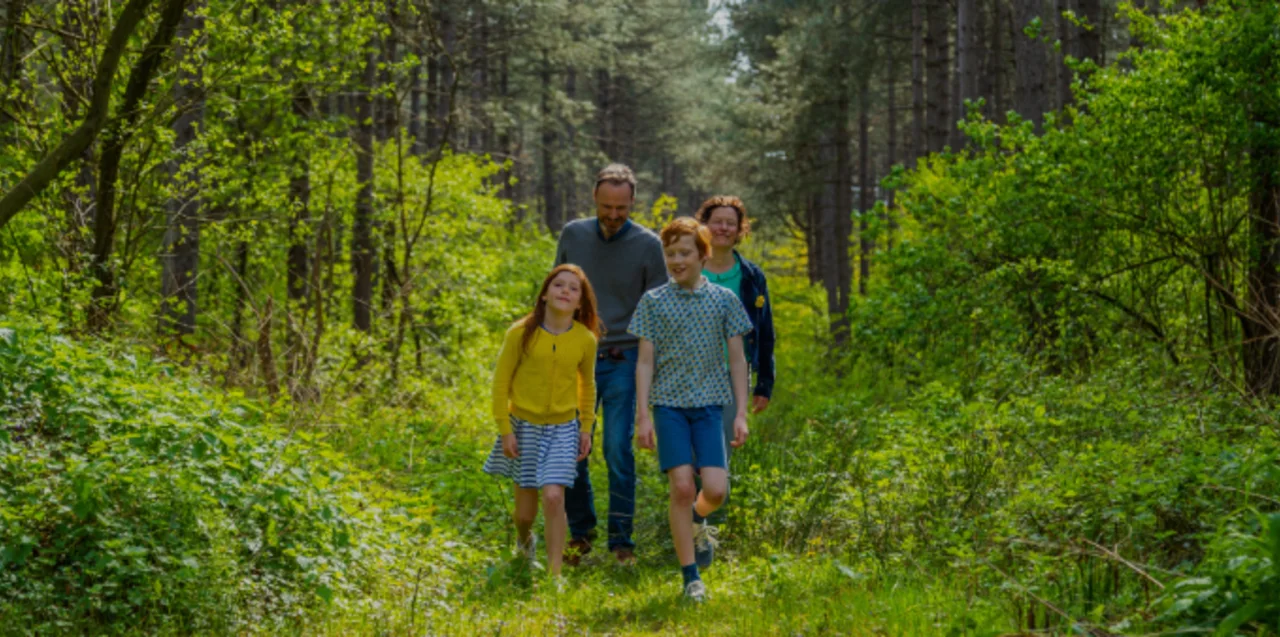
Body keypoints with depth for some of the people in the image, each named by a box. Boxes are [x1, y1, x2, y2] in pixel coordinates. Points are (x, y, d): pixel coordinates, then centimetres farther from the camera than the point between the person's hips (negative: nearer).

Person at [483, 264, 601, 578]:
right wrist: (505, 430, -8)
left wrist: (586, 428, 10)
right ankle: (524, 540, 43)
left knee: (553, 497, -16)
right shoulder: (521, 333, -12)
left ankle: (555, 573, -8)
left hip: (563, 428, 1)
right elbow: (501, 382, -5)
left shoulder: (585, 340, -4)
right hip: (524, 426, 0)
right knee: (525, 509, 7)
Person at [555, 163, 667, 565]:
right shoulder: (573, 235, 5)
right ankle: (580, 532, 19)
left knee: (618, 450, -7)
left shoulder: (647, 245, -2)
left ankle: (621, 539, 4)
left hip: (622, 362, -2)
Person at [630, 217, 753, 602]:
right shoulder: (654, 302, 4)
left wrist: (741, 414, 1)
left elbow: (737, 360, 6)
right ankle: (690, 576, 0)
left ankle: (696, 520, 27)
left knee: (715, 489, -10)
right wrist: (643, 415, -3)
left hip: (710, 404, 1)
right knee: (681, 486, -10)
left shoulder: (723, 300, 5)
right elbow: (645, 361, 3)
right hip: (670, 404, -1)